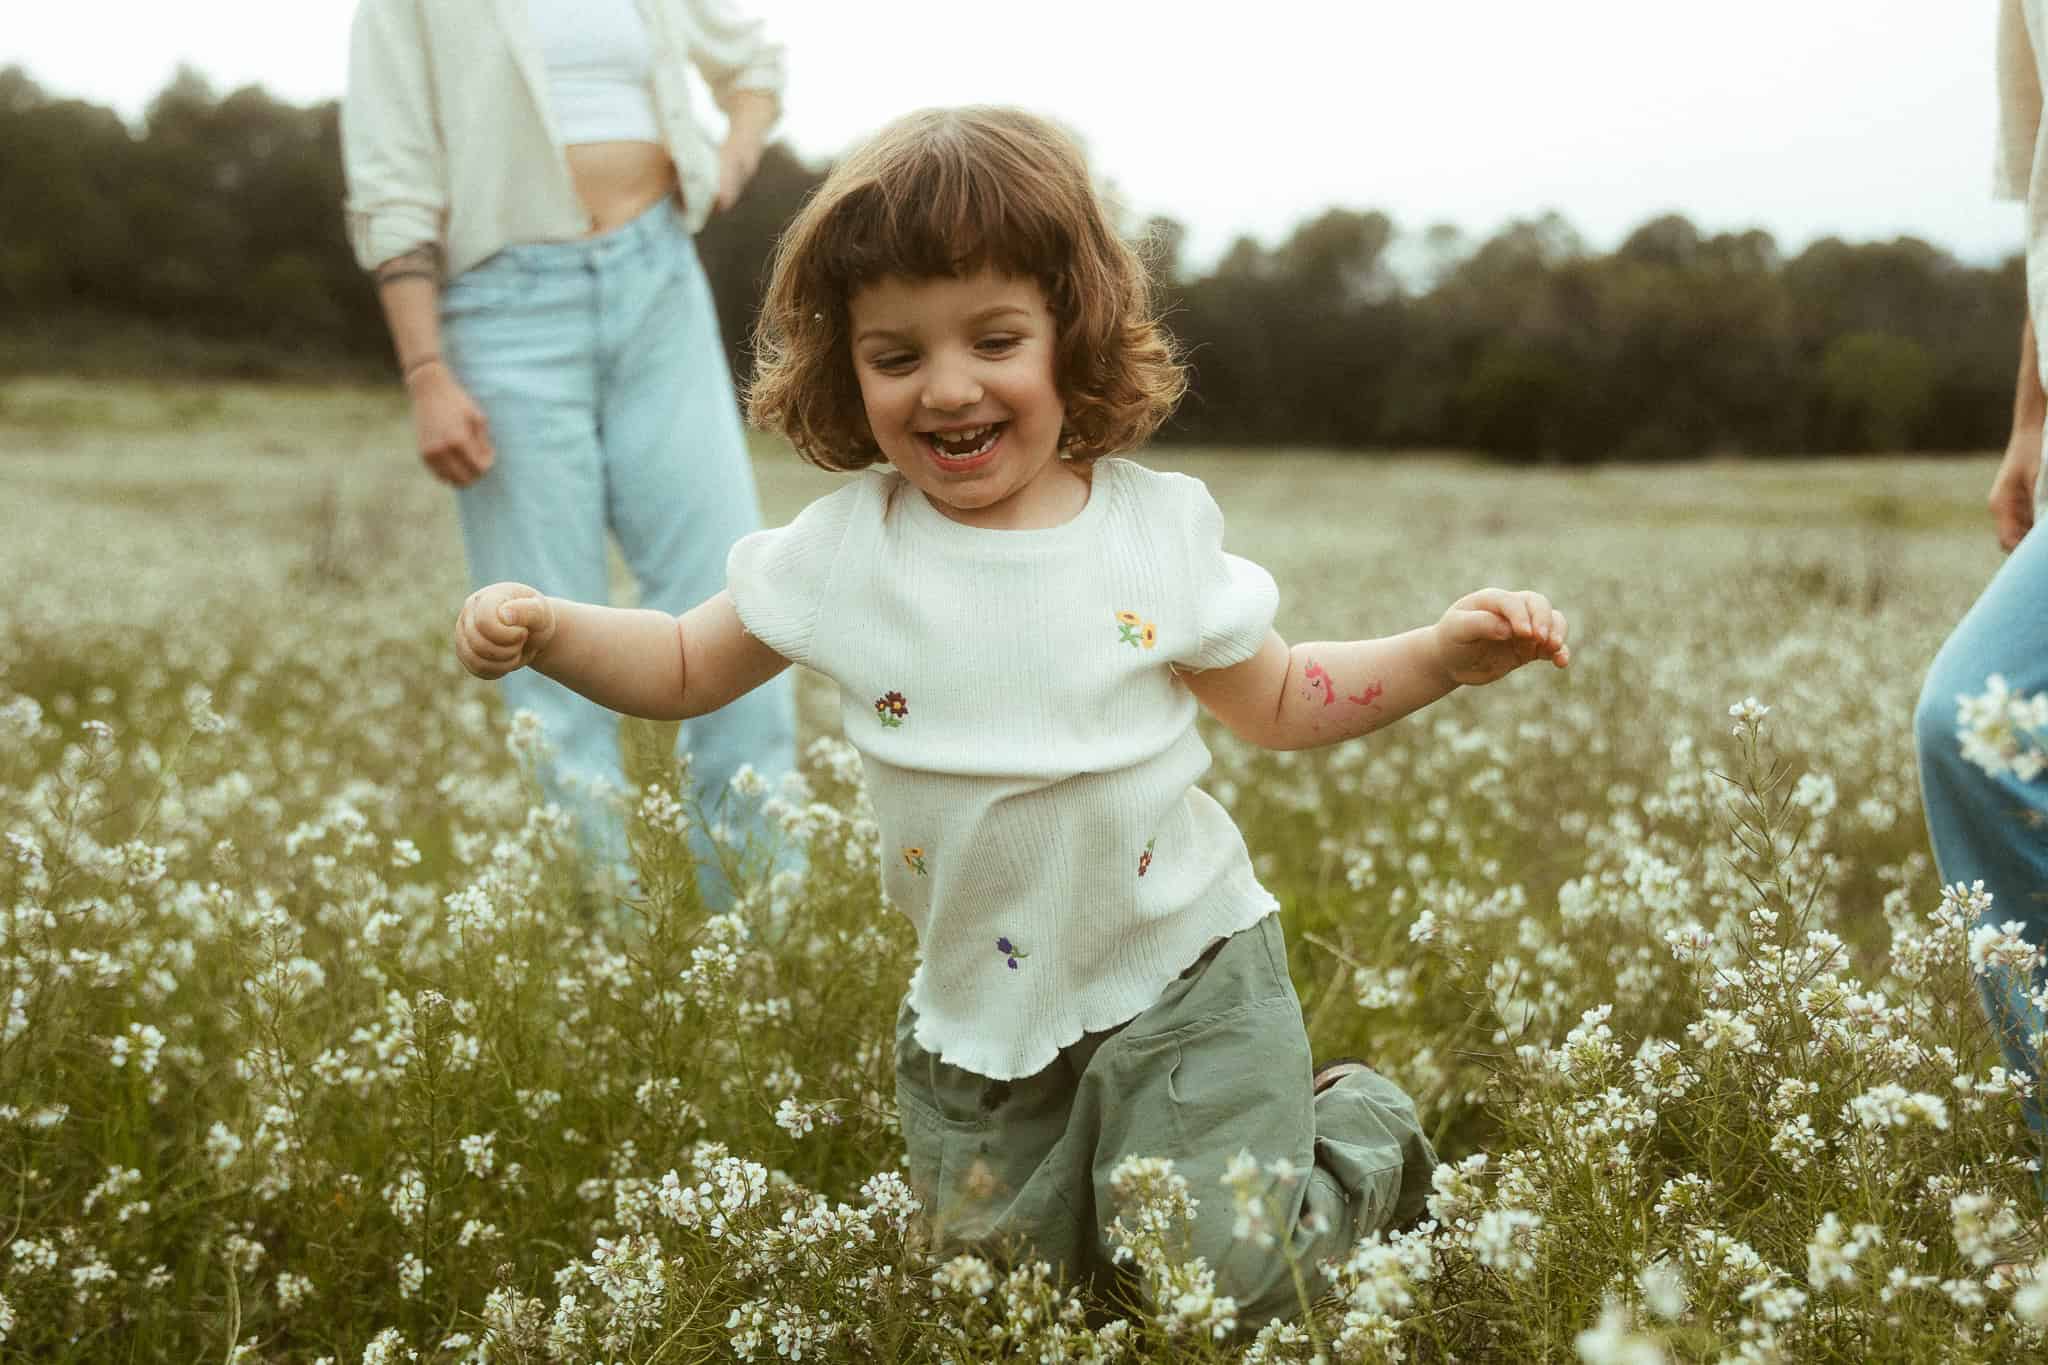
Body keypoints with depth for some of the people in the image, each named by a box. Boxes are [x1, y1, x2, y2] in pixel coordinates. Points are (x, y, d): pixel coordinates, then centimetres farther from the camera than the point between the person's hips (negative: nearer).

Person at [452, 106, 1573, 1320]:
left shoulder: (1157, 530, -10)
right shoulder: (839, 552, -9)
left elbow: (1279, 703, 4)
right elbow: (686, 669, 4)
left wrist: (1448, 653, -9)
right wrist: (539, 628, -14)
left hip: (1181, 980, -3)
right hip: (980, 1008, 3)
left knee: (1225, 1276, -10)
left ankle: (1360, 1133, 23)